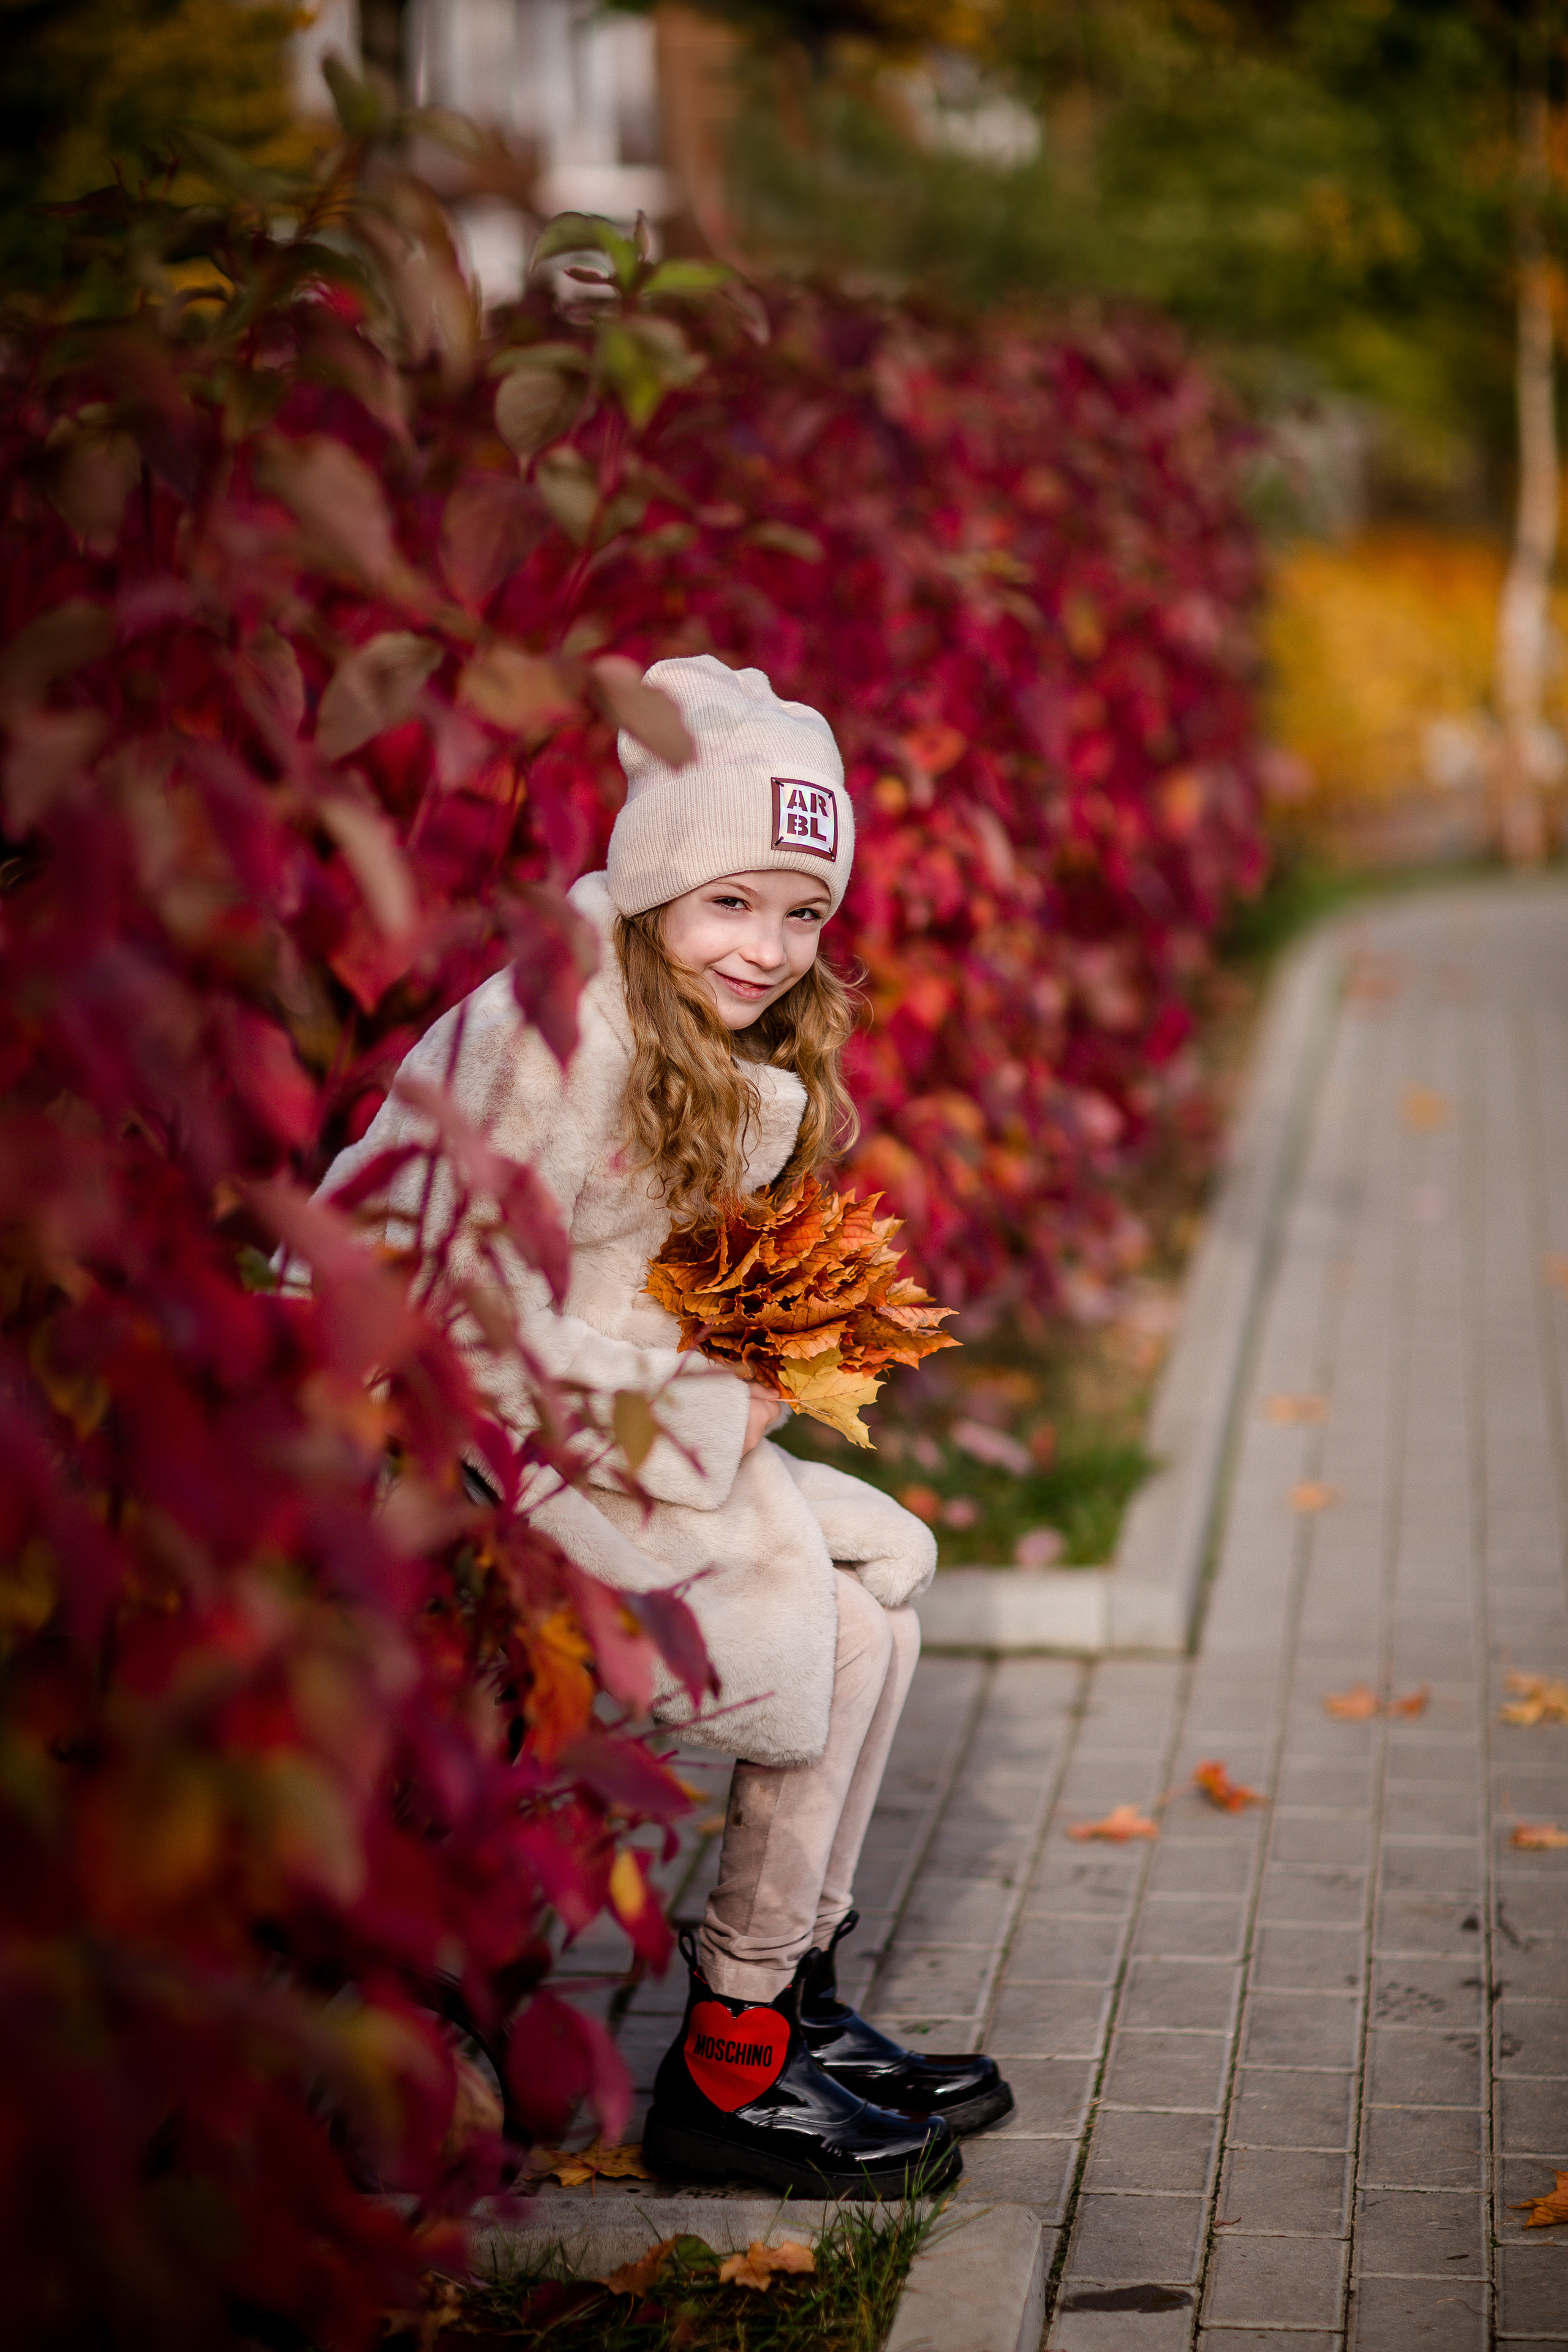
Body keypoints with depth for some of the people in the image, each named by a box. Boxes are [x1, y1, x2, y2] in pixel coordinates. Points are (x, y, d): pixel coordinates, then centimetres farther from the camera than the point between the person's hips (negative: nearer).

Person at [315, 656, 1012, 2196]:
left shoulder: (720, 1051, 7)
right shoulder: (546, 1036, -23)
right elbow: (470, 1330, -24)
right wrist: (710, 1424, -18)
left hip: (579, 1418, 9)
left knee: (884, 1564, 2)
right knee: (815, 1620, -14)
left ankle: (788, 2000, 10)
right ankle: (723, 2075, -3)